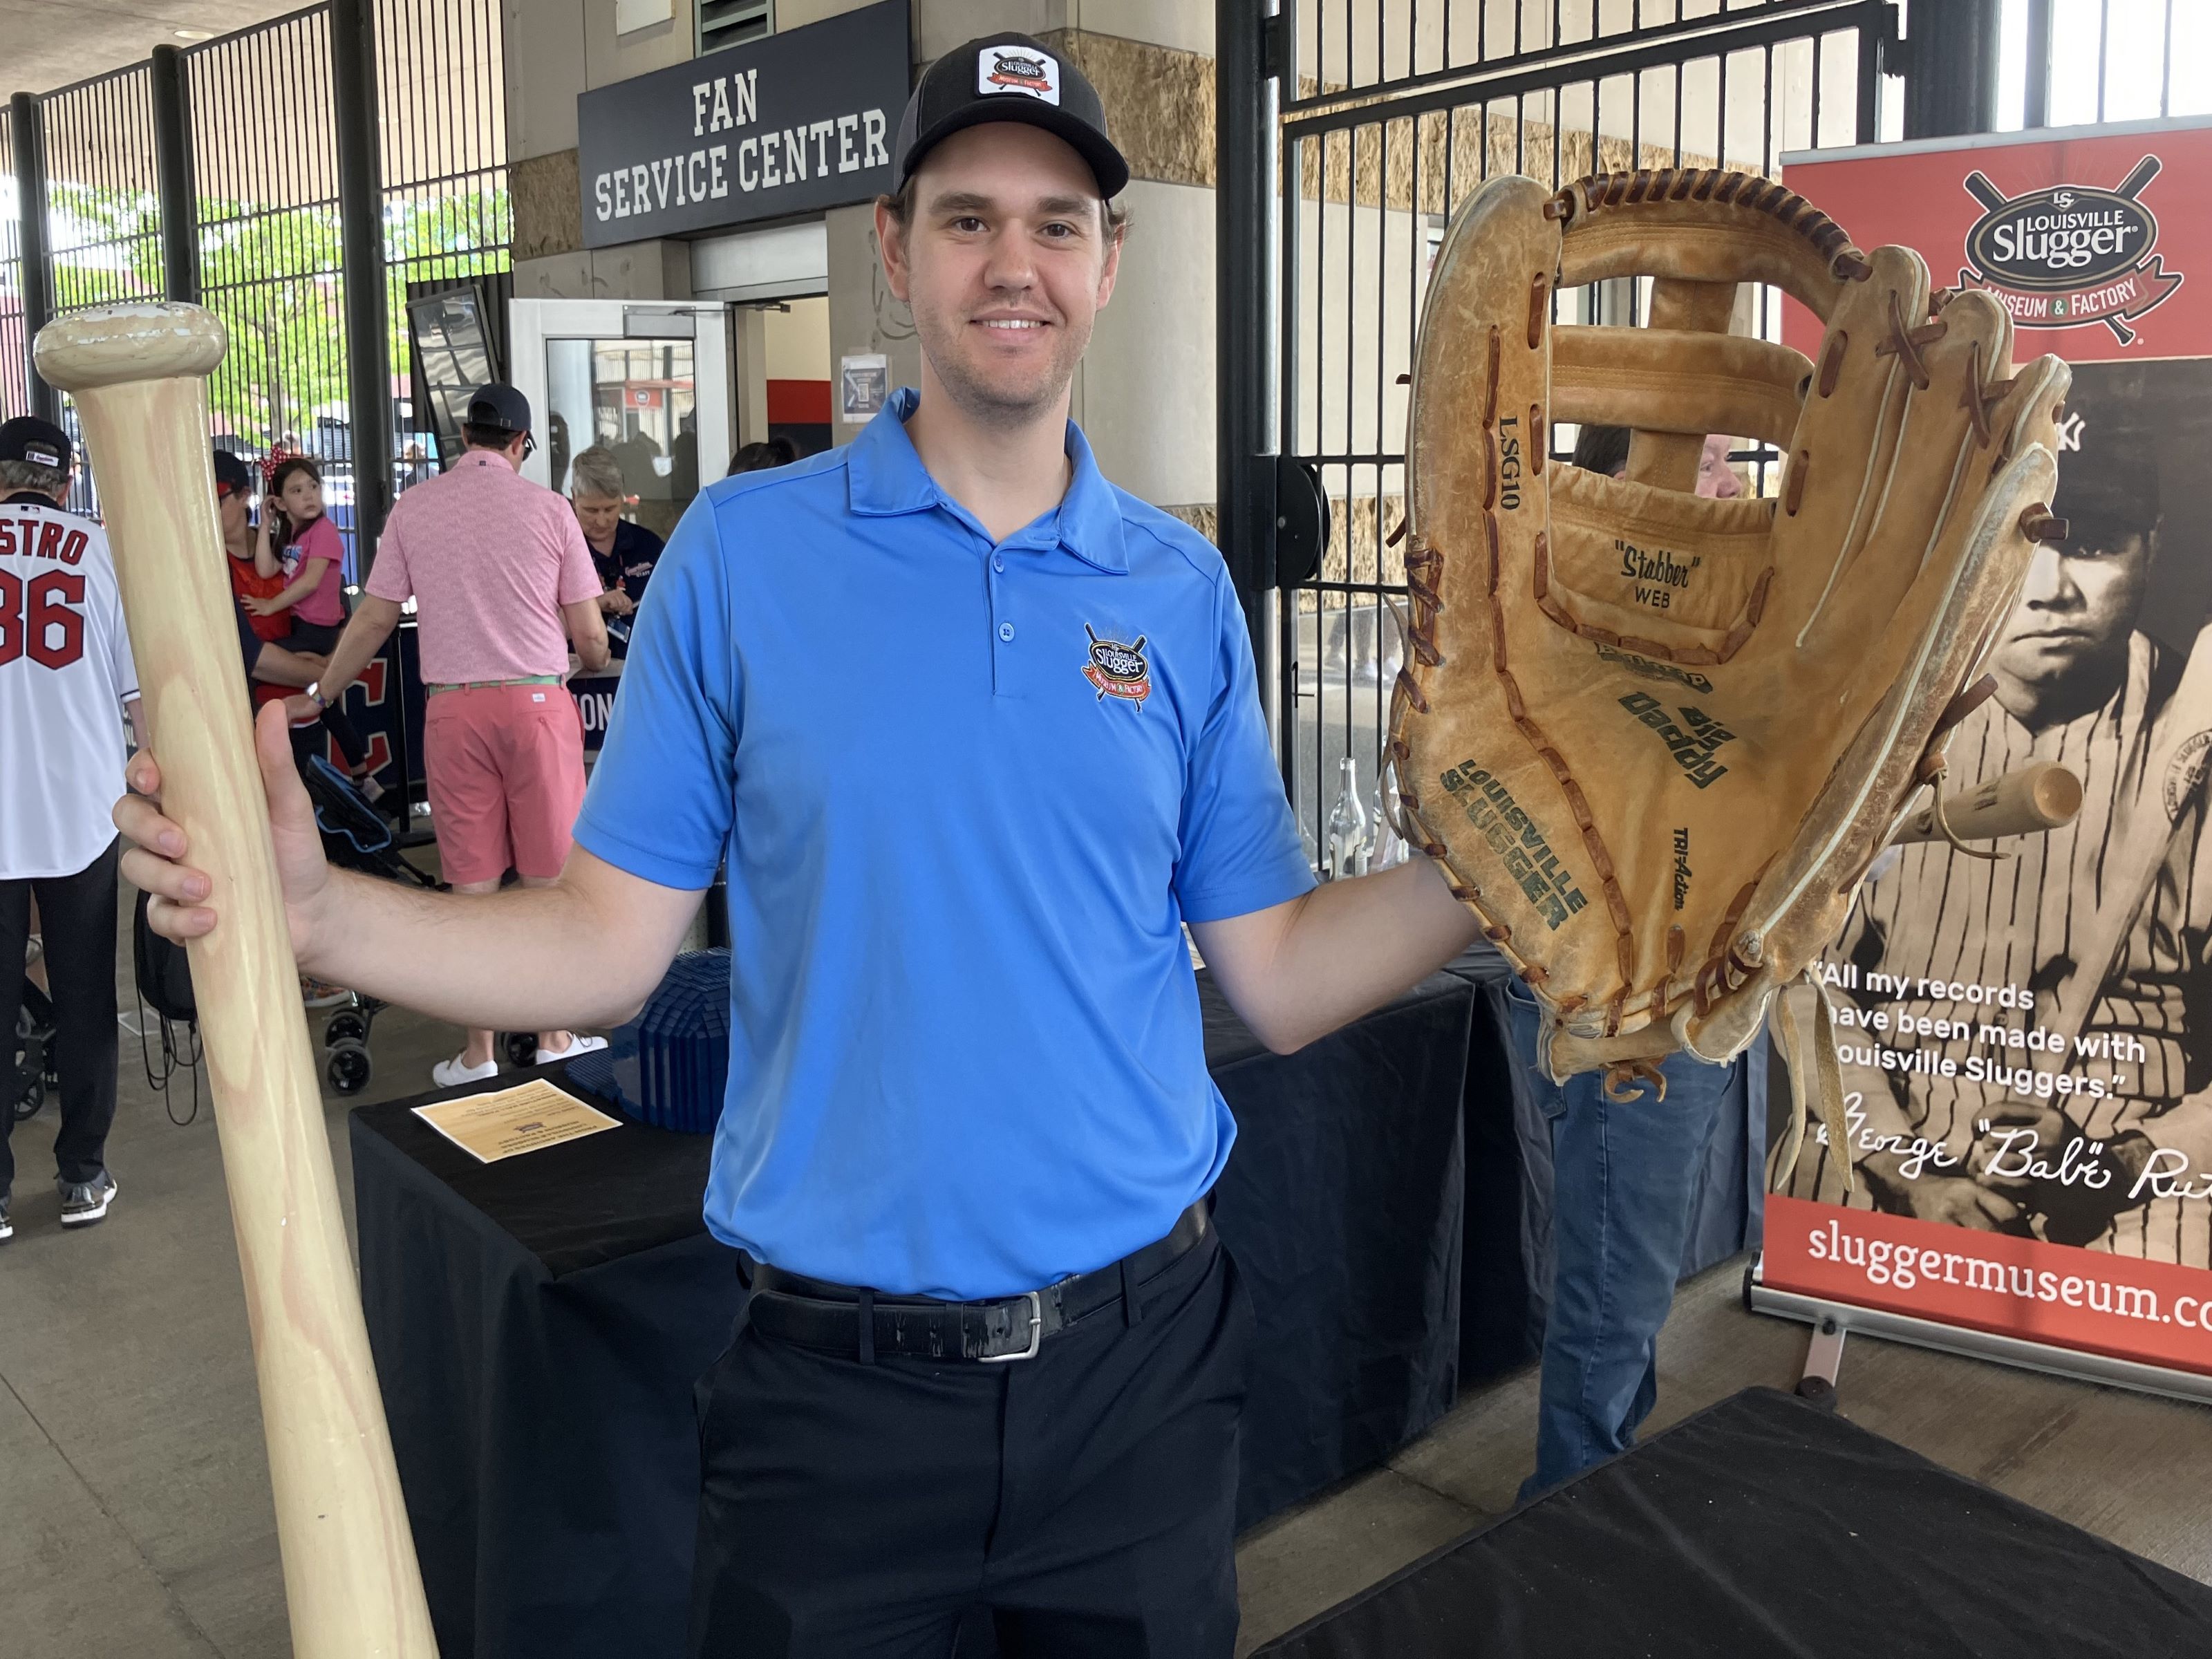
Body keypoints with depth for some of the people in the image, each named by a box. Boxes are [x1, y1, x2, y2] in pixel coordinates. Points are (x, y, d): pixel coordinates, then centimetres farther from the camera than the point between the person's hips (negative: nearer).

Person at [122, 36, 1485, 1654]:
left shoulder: (1182, 589, 0)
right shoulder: (744, 553, -5)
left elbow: (1278, 979, 1)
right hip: (840, 1377, -2)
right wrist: (312, 907, -18)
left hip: (1143, 1351, 3)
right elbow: (611, 942, -5)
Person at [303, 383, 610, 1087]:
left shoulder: (413, 508, 5)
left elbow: (374, 619, 8)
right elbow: (589, 634, 1)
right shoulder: (548, 508, 0)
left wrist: (319, 694, 21)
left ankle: (478, 1052, 13)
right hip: (537, 700, -1)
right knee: (550, 879, 7)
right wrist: (594, 663, 24)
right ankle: (556, 1037, 14)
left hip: (454, 708, 2)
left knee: (472, 883, 7)